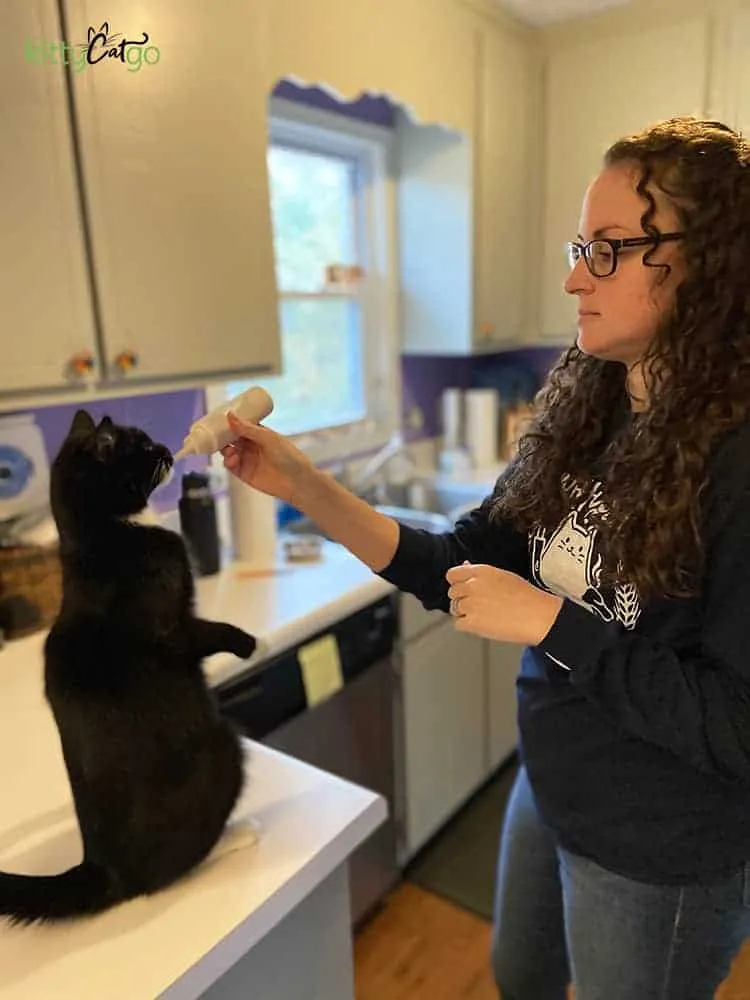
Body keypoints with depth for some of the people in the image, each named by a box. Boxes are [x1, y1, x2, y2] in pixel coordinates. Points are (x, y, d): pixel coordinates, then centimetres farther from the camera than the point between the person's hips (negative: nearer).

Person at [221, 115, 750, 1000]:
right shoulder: (580, 410, -6)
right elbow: (466, 571, -6)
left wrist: (547, 622, -26)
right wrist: (302, 485, -14)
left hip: (664, 859, -6)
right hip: (549, 784, 6)